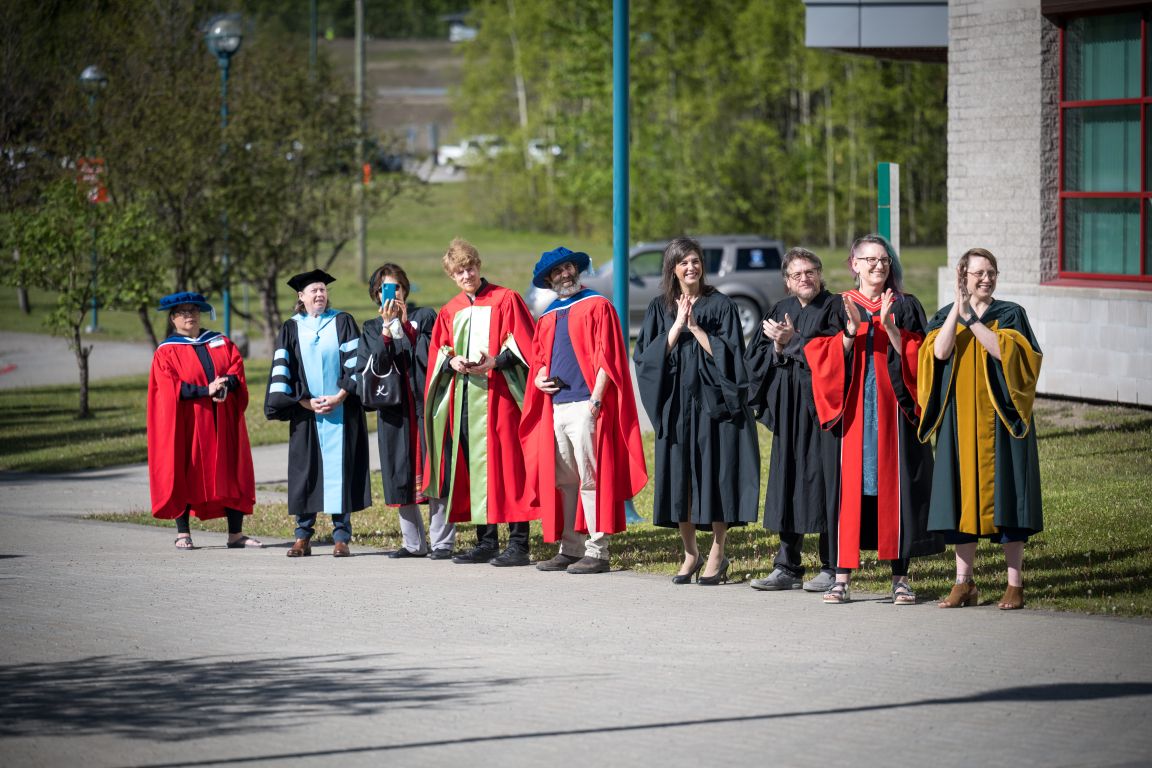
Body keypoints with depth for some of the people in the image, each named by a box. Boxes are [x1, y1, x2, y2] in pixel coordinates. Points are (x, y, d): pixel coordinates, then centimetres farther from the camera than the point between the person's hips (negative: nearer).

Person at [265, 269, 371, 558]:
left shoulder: (343, 323, 6)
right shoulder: (292, 329, 9)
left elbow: (355, 362, 0)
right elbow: (282, 371, 3)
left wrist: (340, 396, -12)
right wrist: (305, 403, -8)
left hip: (341, 410, -1)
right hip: (305, 413, 1)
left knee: (339, 468, -4)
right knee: (305, 470, 0)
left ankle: (341, 536, -3)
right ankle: (303, 537, 5)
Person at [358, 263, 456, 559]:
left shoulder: (424, 316, 6)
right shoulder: (373, 328, 13)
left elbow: (431, 356, -9)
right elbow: (372, 367, -4)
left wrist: (406, 324, -10)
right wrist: (387, 329, -11)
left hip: (425, 402, -3)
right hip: (393, 409, 3)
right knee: (402, 476, 3)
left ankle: (442, 541, -5)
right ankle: (413, 543, 11)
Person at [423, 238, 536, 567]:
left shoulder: (505, 300, 1)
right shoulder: (450, 311, 17)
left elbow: (522, 345, -5)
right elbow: (439, 353, 16)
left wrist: (496, 362, -20)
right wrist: (453, 361, -6)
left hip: (497, 395, -6)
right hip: (462, 400, 6)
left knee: (506, 465, -9)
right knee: (472, 466, 6)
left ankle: (518, 544, -9)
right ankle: (486, 542, 13)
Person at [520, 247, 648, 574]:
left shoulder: (597, 305, 0)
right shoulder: (548, 318, 20)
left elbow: (607, 355, -7)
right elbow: (539, 359, 27)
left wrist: (596, 399, -15)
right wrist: (539, 377, 3)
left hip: (584, 406, -7)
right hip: (555, 407, 7)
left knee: (590, 479, -8)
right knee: (562, 481, 8)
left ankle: (597, 552, -7)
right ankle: (570, 549, 13)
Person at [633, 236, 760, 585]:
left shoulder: (721, 305, 2)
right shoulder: (660, 308, 9)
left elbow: (727, 353, -6)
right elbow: (648, 356, -1)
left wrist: (695, 327, -12)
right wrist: (678, 325, -11)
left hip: (713, 401, -3)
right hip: (676, 403, 3)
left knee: (715, 475, -4)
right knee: (679, 476, 2)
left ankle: (717, 553, 4)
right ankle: (690, 554, 12)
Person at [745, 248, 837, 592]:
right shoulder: (780, 312, 15)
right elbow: (754, 357, 10)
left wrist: (792, 341, -12)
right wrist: (778, 348, -8)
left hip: (822, 407, -6)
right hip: (789, 411, 6)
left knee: (822, 483, -5)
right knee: (788, 485, 8)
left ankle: (832, 568, 1)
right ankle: (787, 567, 13)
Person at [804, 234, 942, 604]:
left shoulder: (905, 307, 7)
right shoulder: (840, 308, 8)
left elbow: (913, 357, -4)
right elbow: (824, 359, -3)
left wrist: (889, 326, -18)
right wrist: (851, 330, -17)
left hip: (892, 408, 0)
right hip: (852, 408, 0)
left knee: (894, 486, -1)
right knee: (849, 486, -2)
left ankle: (900, 576, 4)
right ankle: (843, 577, 0)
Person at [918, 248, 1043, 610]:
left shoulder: (1010, 315, 3)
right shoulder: (946, 316, 8)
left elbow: (1005, 351, -16)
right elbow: (939, 351, -11)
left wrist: (971, 317, -16)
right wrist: (958, 306, -17)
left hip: (999, 418, -2)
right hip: (960, 421, 2)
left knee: (1004, 496, -4)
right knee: (963, 496, 1)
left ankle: (1015, 583, 1)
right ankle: (964, 583, 6)